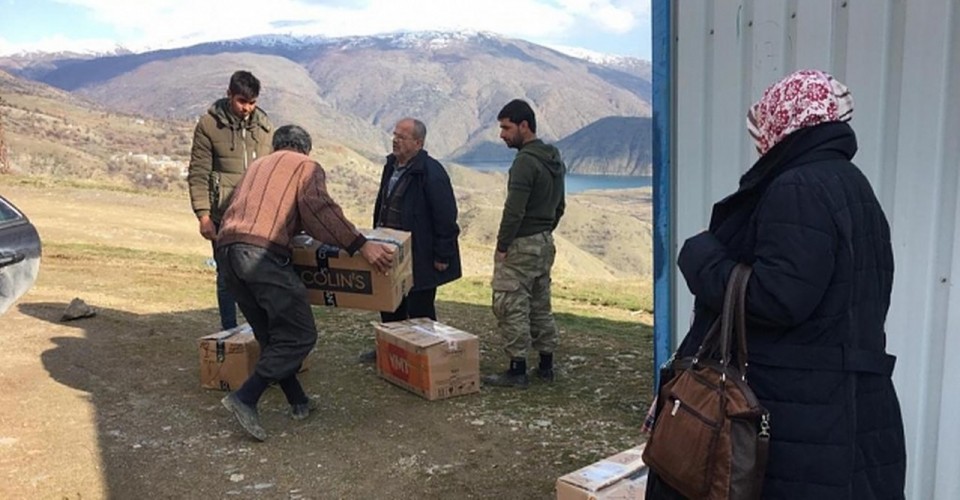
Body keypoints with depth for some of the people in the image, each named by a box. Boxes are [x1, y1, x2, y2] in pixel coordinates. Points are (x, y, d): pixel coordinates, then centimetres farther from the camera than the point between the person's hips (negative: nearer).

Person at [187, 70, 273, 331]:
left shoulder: (265, 126, 8)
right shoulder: (209, 125, -2)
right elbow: (198, 175, -2)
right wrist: (203, 215, -9)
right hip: (224, 217, -3)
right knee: (227, 276, 4)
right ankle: (229, 332, 16)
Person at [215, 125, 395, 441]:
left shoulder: (258, 165, 32)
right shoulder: (306, 166, 12)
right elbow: (318, 206, -8)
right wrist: (360, 245, -14)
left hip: (226, 248, 8)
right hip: (262, 251, -8)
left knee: (270, 334, 16)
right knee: (300, 334, -2)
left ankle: (298, 402, 20)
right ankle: (245, 399, -10)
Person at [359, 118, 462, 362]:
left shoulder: (431, 172, -19)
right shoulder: (391, 165, 8)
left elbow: (446, 218, -19)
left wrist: (442, 255, -18)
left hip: (421, 256, -9)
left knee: (419, 308, 2)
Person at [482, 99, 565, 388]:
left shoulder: (525, 162, -18)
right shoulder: (554, 160, 12)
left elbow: (514, 210, -22)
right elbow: (559, 206, 18)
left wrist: (502, 246, -14)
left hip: (521, 246, -10)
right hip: (546, 244, 10)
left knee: (510, 307, -2)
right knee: (540, 307, 15)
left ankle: (517, 370, 3)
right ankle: (546, 366, 22)